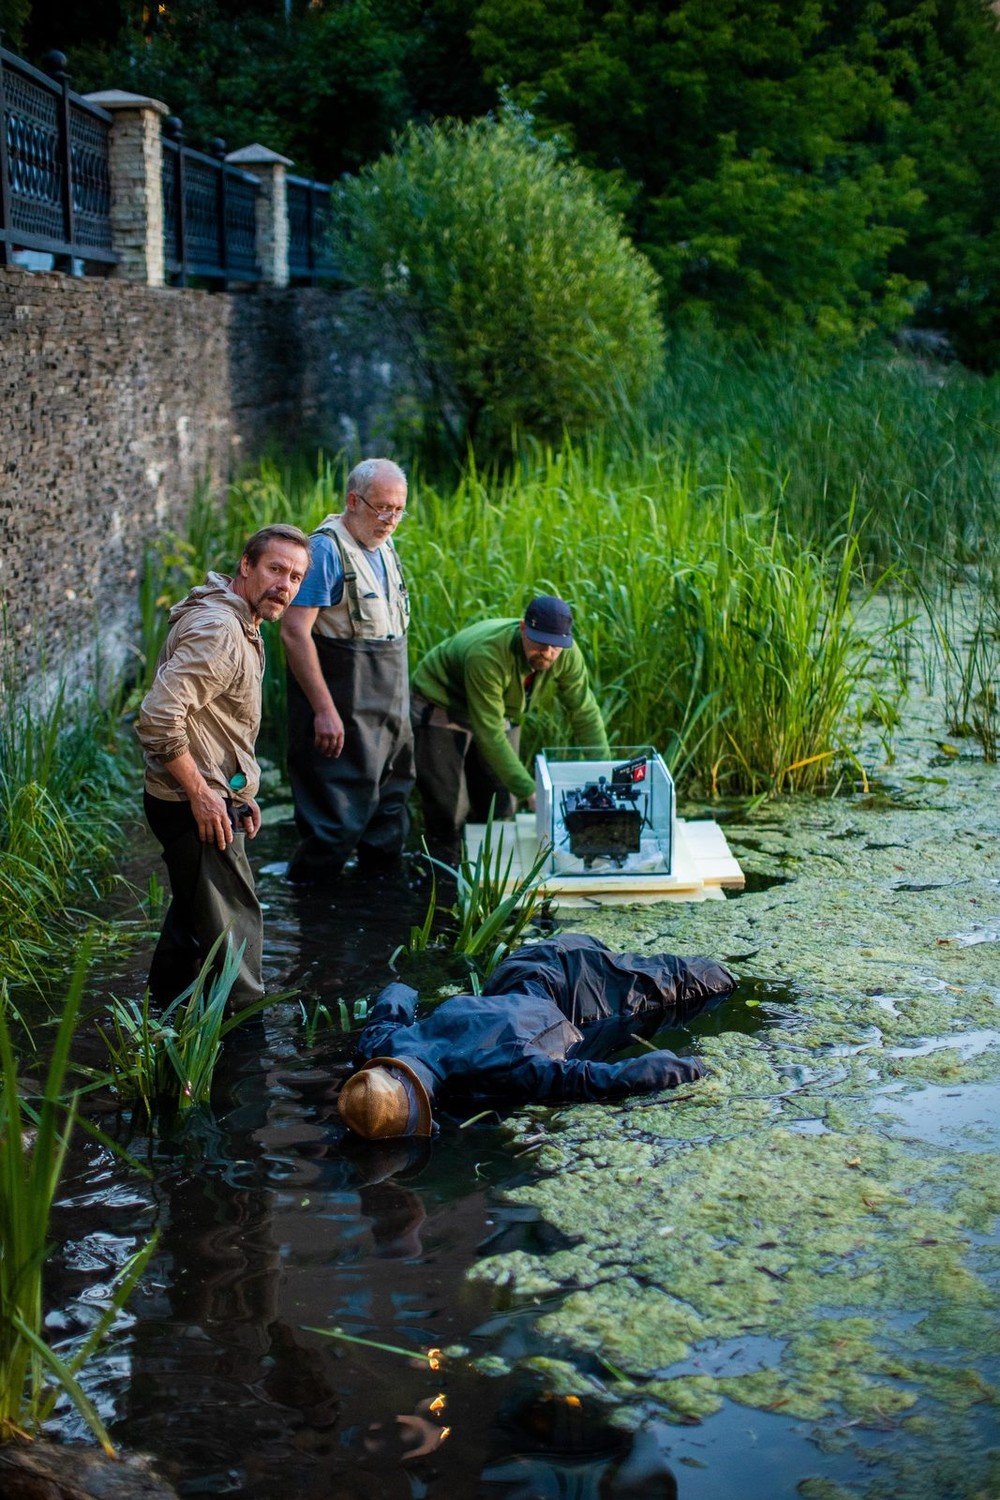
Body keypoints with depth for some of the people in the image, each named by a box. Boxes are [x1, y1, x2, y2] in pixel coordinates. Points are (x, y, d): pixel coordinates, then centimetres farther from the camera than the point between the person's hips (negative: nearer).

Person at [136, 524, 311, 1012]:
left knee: (192, 920, 23)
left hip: (211, 799, 11)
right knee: (233, 928, -4)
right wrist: (200, 793, -24)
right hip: (196, 807, -11)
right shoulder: (217, 630, -22)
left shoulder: (240, 626, 13)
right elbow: (158, 718, -31)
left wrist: (238, 791, 18)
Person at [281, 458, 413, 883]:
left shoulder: (384, 548, 12)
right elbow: (294, 633, -21)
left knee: (389, 814, 14)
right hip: (344, 707, -9)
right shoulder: (327, 549, -15)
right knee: (337, 821, -8)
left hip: (389, 705, 9)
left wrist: (399, 705, 16)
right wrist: (324, 710, -23)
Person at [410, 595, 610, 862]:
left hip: (501, 714, 6)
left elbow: (585, 714, -12)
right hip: (441, 707, -6)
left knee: (499, 811, 6)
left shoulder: (567, 655, -22)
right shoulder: (486, 655, -39)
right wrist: (529, 792, -38)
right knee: (450, 811, -10)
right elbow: (489, 735, -37)